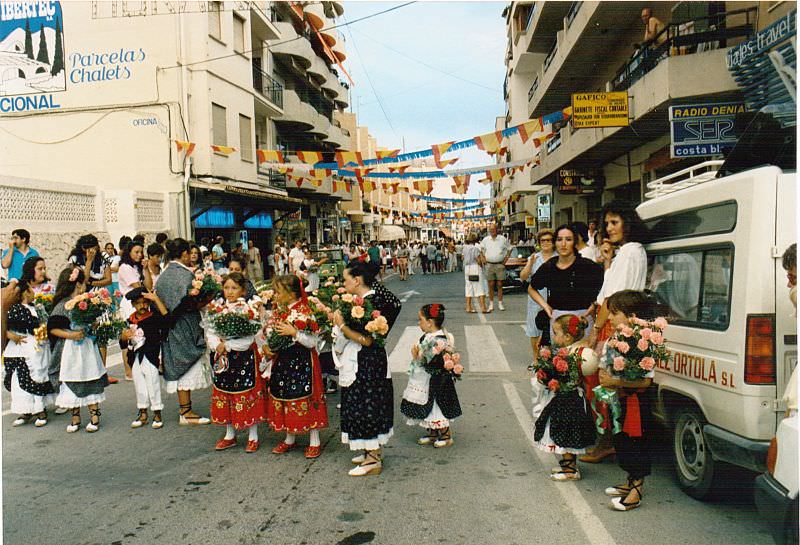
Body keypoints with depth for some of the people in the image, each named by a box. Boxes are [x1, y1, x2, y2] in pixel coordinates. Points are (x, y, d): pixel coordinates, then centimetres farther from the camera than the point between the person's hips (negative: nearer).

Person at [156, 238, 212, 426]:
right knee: (188, 366, -1)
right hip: (185, 328, -8)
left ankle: (185, 410, 18)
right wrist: (208, 299, -8)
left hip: (170, 328, 8)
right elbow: (190, 304, -19)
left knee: (179, 367, 12)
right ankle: (186, 413, 3)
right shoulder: (185, 274, -15)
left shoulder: (163, 275, 9)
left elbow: (159, 300, 11)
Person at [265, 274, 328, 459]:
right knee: (284, 400, 13)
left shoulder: (305, 313, -14)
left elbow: (313, 342, -16)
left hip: (302, 363, -7)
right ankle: (289, 439, 30)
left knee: (306, 400, -1)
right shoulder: (278, 312, 7)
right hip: (282, 362, 7)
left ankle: (314, 442, 14)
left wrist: (294, 333, -25)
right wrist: (267, 348, -1)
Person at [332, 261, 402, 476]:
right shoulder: (362, 300, 8)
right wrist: (339, 320, 3)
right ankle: (372, 452, 30)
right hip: (362, 363, 10)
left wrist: (341, 326, -20)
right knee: (369, 406, 17)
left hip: (368, 364, -10)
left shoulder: (371, 302, -21)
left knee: (366, 406, -1)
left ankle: (373, 460, 10)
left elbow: (366, 340, -25)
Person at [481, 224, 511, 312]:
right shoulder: (485, 240, 5)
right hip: (489, 265, 1)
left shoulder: (503, 239, 2)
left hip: (500, 265, -1)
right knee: (491, 285, 2)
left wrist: (506, 259, 3)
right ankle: (491, 304, 8)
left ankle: (500, 303, 9)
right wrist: (484, 258, 5)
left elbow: (509, 249, 11)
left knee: (500, 285, 2)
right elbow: (480, 249, 16)